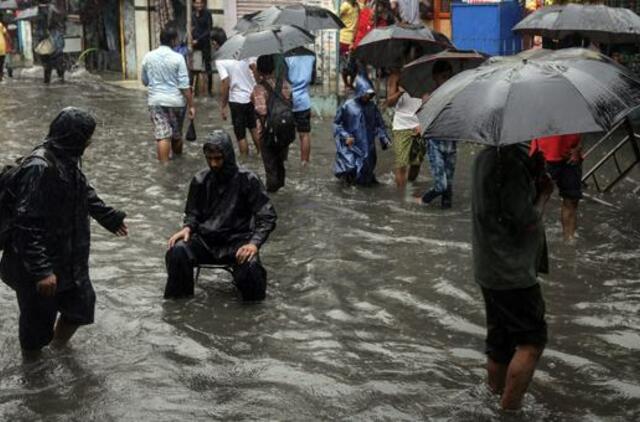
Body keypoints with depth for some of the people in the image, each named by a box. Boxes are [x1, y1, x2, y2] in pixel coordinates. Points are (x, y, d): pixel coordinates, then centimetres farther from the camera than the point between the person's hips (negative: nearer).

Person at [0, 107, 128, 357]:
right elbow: (27, 225, -27)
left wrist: (110, 218, 34)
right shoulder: (39, 167, -26)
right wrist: (41, 270, -27)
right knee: (39, 320, 8)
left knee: (82, 305, 19)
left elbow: (85, 194, 22)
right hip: (39, 265, -9)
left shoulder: (67, 159, 2)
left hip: (69, 259, 9)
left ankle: (59, 344, 46)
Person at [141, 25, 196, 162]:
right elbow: (184, 85, -11)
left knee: (162, 135, -2)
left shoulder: (148, 56, 1)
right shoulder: (177, 58, -9)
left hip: (156, 100, 2)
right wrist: (191, 105, -7)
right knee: (176, 133, 17)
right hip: (175, 100, -2)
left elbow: (145, 81, 13)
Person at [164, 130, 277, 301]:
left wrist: (254, 243, -22)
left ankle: (252, 298, 1)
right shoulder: (201, 180, 4)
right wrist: (188, 228, -6)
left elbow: (267, 217, -6)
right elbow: (193, 213, 17)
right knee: (176, 253, -27)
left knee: (249, 266, -34)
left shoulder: (247, 180, -6)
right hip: (205, 239, 3)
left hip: (237, 241, -3)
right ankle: (179, 298, -2)